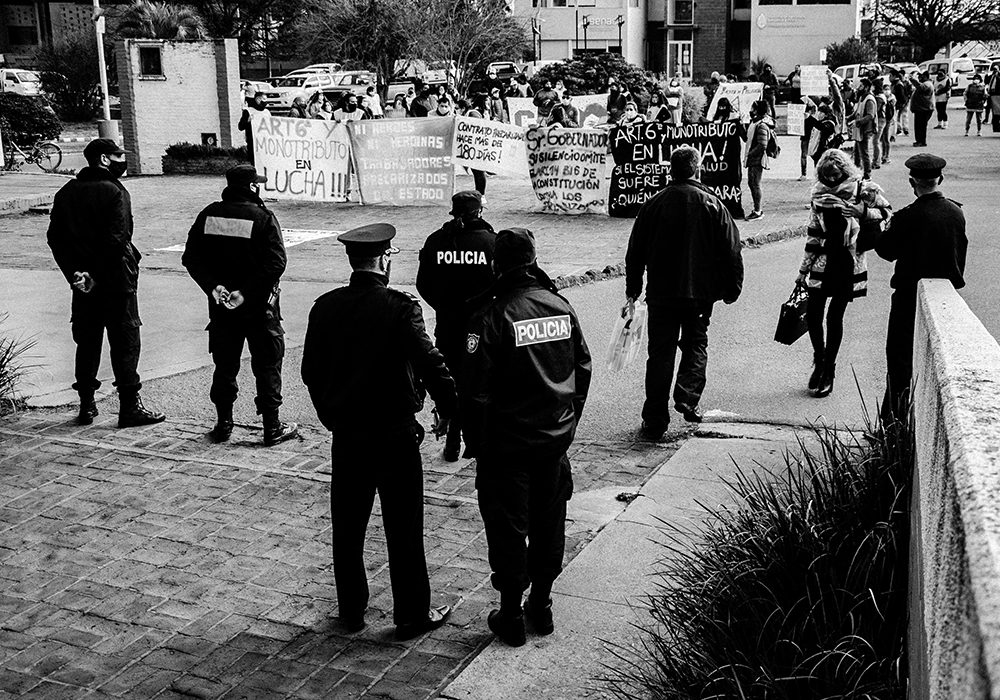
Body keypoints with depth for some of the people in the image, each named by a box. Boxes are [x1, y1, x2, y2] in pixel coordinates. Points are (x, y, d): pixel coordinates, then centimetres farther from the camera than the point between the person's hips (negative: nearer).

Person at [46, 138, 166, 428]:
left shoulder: (66, 192, 9)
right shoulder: (115, 191, -10)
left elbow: (55, 237, 4)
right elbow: (116, 240, -20)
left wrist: (74, 273, -3)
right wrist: (94, 276, -13)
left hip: (83, 284, 6)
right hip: (116, 281, -6)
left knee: (87, 343, 14)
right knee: (125, 342, 1)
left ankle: (86, 405, 18)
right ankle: (130, 407, 2)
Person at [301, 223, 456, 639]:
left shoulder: (325, 307, -1)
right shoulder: (400, 307, -16)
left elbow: (310, 370, 7)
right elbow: (431, 364, -19)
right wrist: (449, 411, -2)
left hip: (345, 434, 4)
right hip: (395, 433, -4)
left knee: (347, 528, 16)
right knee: (404, 530, 7)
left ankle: (351, 611, 28)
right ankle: (412, 616, 18)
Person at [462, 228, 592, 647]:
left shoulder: (492, 316, -17)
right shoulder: (561, 307, 0)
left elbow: (475, 389, -17)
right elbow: (583, 369, 10)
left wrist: (476, 444, -6)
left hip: (506, 443, -5)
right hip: (556, 439, 5)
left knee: (507, 528, 7)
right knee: (548, 523, 16)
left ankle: (511, 616, 16)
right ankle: (541, 607, 29)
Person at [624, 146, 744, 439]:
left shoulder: (654, 204, 0)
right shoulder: (713, 205, -3)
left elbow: (635, 251, 6)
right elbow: (732, 252, -2)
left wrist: (632, 290, 15)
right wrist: (732, 289, 9)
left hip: (660, 293, 1)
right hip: (700, 292, 0)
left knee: (660, 352, 6)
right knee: (696, 344, 18)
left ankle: (655, 421, 6)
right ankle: (688, 396, -3)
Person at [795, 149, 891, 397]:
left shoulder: (863, 190, -5)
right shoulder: (819, 194, 5)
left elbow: (888, 214, 2)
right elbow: (813, 234, 10)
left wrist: (862, 212, -16)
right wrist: (803, 269, 11)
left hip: (848, 261, -3)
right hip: (824, 259, 3)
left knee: (834, 316, -2)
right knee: (812, 313, 0)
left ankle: (828, 370, 14)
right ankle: (819, 361, 24)